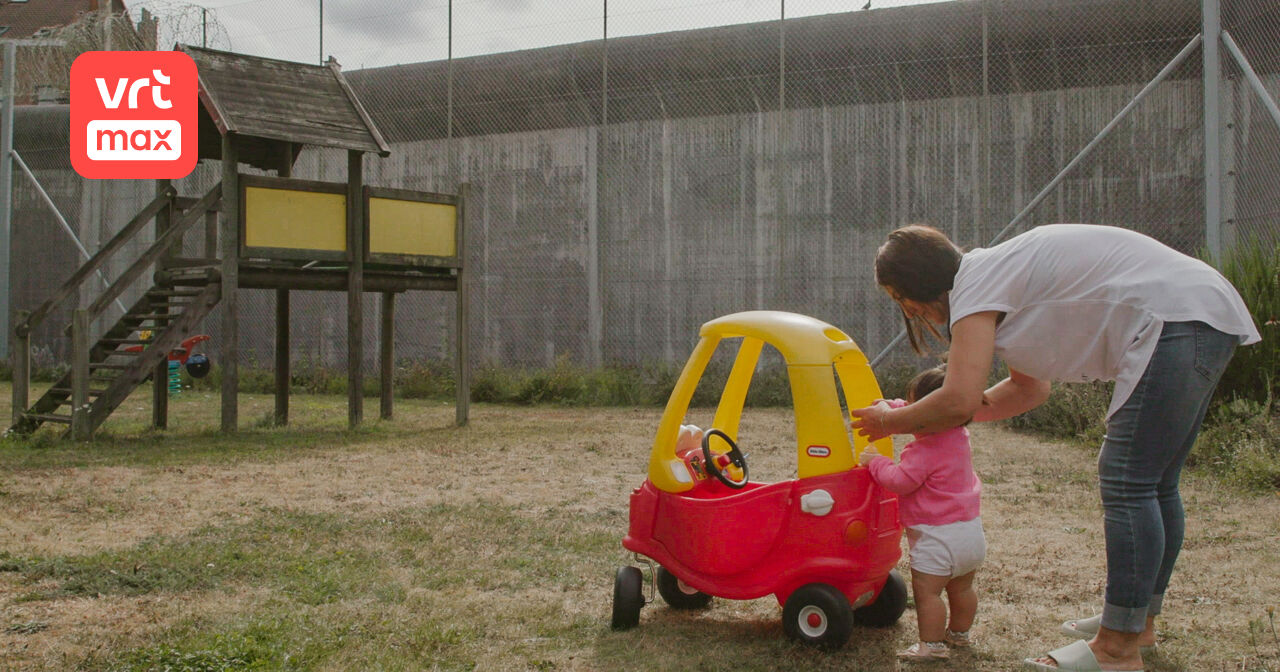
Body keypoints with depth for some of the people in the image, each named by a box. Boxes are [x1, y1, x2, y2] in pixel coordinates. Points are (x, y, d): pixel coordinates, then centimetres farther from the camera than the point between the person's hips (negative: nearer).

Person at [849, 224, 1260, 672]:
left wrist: (891, 421, -1)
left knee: (1127, 484, -9)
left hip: (1176, 318, -11)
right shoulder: (1001, 277, 21)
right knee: (1154, 484, 17)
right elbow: (1029, 388, 24)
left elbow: (960, 400, -17)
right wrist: (923, 416, 16)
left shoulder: (977, 282, -9)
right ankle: (1140, 620, 28)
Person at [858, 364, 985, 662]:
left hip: (938, 535, -10)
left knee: (926, 590, -2)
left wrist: (875, 461, -5)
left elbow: (900, 481, -19)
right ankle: (959, 632, 37)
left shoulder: (926, 450, -24)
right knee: (961, 588, 22)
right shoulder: (959, 436, 6)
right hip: (970, 527, 10)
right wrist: (890, 407, 20)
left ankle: (932, 643, 2)